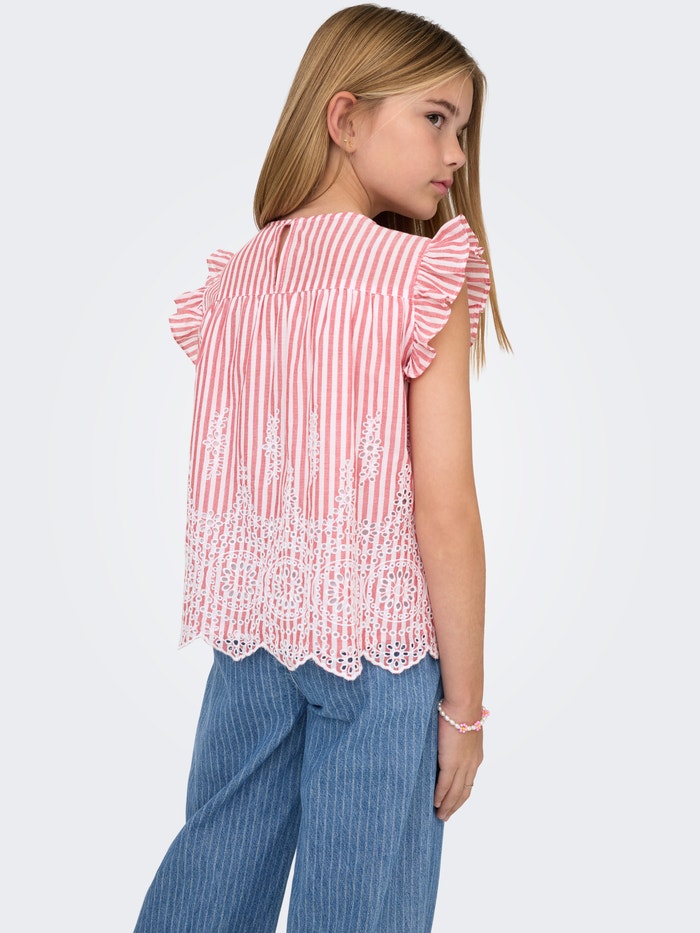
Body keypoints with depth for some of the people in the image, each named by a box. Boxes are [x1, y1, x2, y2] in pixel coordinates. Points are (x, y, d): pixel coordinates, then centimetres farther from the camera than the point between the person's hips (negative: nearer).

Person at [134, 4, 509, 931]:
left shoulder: (230, 283, 2)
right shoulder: (426, 279, -13)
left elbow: (211, 495, 5)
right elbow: (444, 514, -16)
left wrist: (248, 626, 17)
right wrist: (464, 703, -7)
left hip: (249, 633, 5)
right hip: (380, 647, -5)